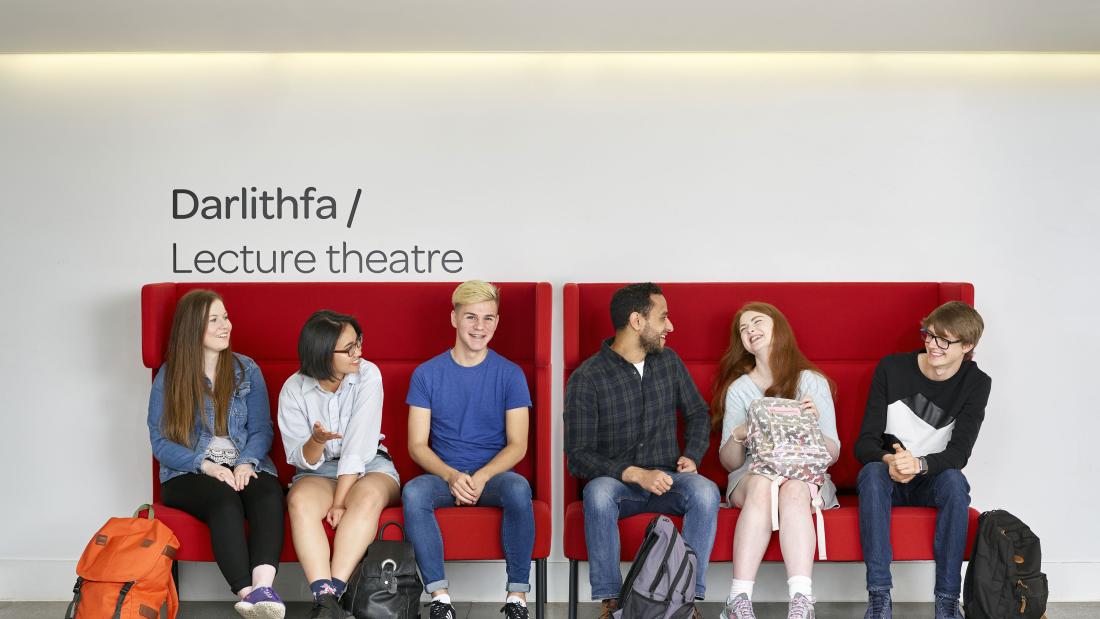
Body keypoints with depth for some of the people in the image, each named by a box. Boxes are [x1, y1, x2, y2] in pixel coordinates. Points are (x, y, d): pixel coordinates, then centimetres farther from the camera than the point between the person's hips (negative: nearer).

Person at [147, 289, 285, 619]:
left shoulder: (246, 369, 10)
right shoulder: (168, 377, 4)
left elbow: (261, 429, 5)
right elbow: (160, 443, -1)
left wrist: (246, 462, -17)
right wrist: (207, 466, -16)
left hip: (245, 466, 2)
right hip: (189, 472, -1)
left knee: (269, 495, -33)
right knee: (225, 500, -36)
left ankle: (263, 588, -50)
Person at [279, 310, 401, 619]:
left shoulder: (368, 375, -12)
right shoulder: (293, 390, -8)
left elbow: (358, 447, -16)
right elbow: (303, 460, -7)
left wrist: (340, 501, -22)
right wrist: (316, 441, -31)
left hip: (369, 464, -1)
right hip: (318, 470, 1)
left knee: (368, 498, -36)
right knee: (300, 502, -33)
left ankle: (331, 593, -38)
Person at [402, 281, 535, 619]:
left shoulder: (510, 374, 3)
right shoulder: (427, 373, 4)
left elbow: (517, 445, -1)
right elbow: (417, 445, 1)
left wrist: (481, 477, -19)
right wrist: (452, 476, -18)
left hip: (494, 474, 0)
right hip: (443, 474, 1)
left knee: (518, 488, -34)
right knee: (413, 492, -32)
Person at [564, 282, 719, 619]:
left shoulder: (669, 362, 7)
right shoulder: (586, 379, -10)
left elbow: (698, 414, 20)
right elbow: (578, 456, -12)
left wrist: (692, 456, 1)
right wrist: (634, 474, -24)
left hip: (666, 479, 3)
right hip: (616, 482, -3)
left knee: (705, 491, -29)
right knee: (598, 491, -37)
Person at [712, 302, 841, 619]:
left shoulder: (812, 381, 7)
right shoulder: (739, 388, 10)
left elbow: (833, 453, 3)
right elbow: (729, 462, 6)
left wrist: (814, 424, -17)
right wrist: (738, 437, -16)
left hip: (807, 475, 0)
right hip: (751, 473, 1)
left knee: (794, 488, -37)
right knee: (762, 484, -36)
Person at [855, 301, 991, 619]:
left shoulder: (976, 383, -5)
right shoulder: (891, 368, -6)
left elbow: (959, 452, -15)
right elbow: (865, 442, -10)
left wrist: (919, 464, -36)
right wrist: (889, 461, -33)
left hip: (932, 480, 0)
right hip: (887, 477, 0)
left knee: (955, 480, -33)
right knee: (872, 472, -34)